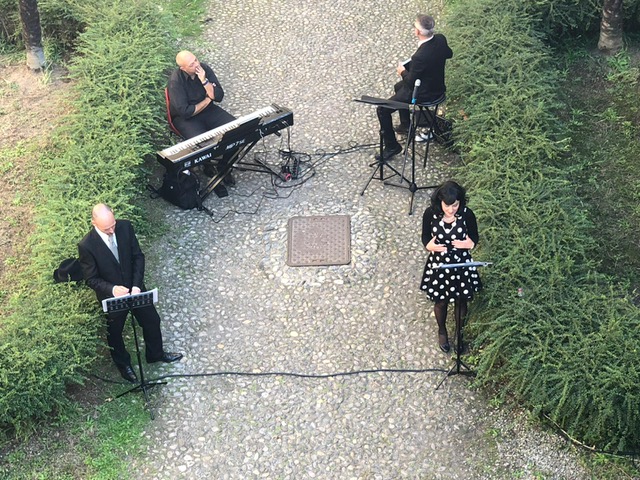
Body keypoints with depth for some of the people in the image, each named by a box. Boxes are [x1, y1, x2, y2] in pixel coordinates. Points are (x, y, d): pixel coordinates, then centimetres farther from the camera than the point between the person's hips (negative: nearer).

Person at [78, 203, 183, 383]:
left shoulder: (125, 227, -19)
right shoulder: (86, 246, -29)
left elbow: (138, 256, -9)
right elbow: (91, 279, -18)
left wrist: (137, 285, -19)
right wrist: (112, 289, -35)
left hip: (135, 288, 3)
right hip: (111, 296, -3)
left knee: (152, 321, 22)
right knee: (114, 333, 21)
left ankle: (155, 353, 51)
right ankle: (123, 364, 50)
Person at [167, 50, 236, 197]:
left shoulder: (204, 68, -9)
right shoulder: (176, 80, -23)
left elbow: (219, 96, -8)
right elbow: (185, 111, -25)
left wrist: (204, 81, -23)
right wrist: (207, 100, -13)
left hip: (208, 110, 5)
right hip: (185, 118, -5)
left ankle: (223, 166, 6)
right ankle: (210, 172, 2)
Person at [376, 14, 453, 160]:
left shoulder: (420, 56, -38)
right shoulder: (440, 39, -14)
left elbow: (411, 82, -23)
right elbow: (449, 54, 10)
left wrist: (403, 72, -2)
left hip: (423, 94, -9)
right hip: (437, 86, 9)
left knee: (383, 110, 0)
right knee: (398, 87, 34)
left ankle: (391, 146, 11)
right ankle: (405, 125, 48)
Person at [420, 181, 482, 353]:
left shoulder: (467, 214, -20)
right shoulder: (430, 214, -19)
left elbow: (475, 237, -5)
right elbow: (425, 237, -5)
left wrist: (470, 244, -27)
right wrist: (428, 245, -27)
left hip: (461, 265, 0)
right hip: (438, 264, 0)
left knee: (460, 302, 19)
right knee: (440, 302, 20)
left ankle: (459, 333, 47)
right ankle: (442, 331, 50)